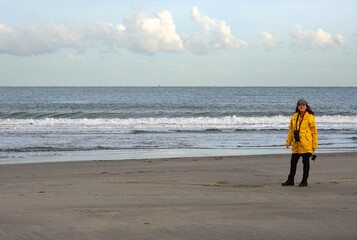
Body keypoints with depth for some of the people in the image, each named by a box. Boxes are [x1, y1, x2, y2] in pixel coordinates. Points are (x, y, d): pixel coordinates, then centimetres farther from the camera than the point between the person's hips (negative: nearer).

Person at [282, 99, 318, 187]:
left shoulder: (310, 117, -5)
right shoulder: (294, 117, 10)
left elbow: (314, 132, -4)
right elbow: (291, 130, 17)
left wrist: (314, 145, -7)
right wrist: (288, 142, 13)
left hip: (306, 144, -5)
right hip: (296, 144, 5)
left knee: (306, 162, 2)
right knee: (293, 162, 10)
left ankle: (304, 181, 9)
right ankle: (290, 180, 21)